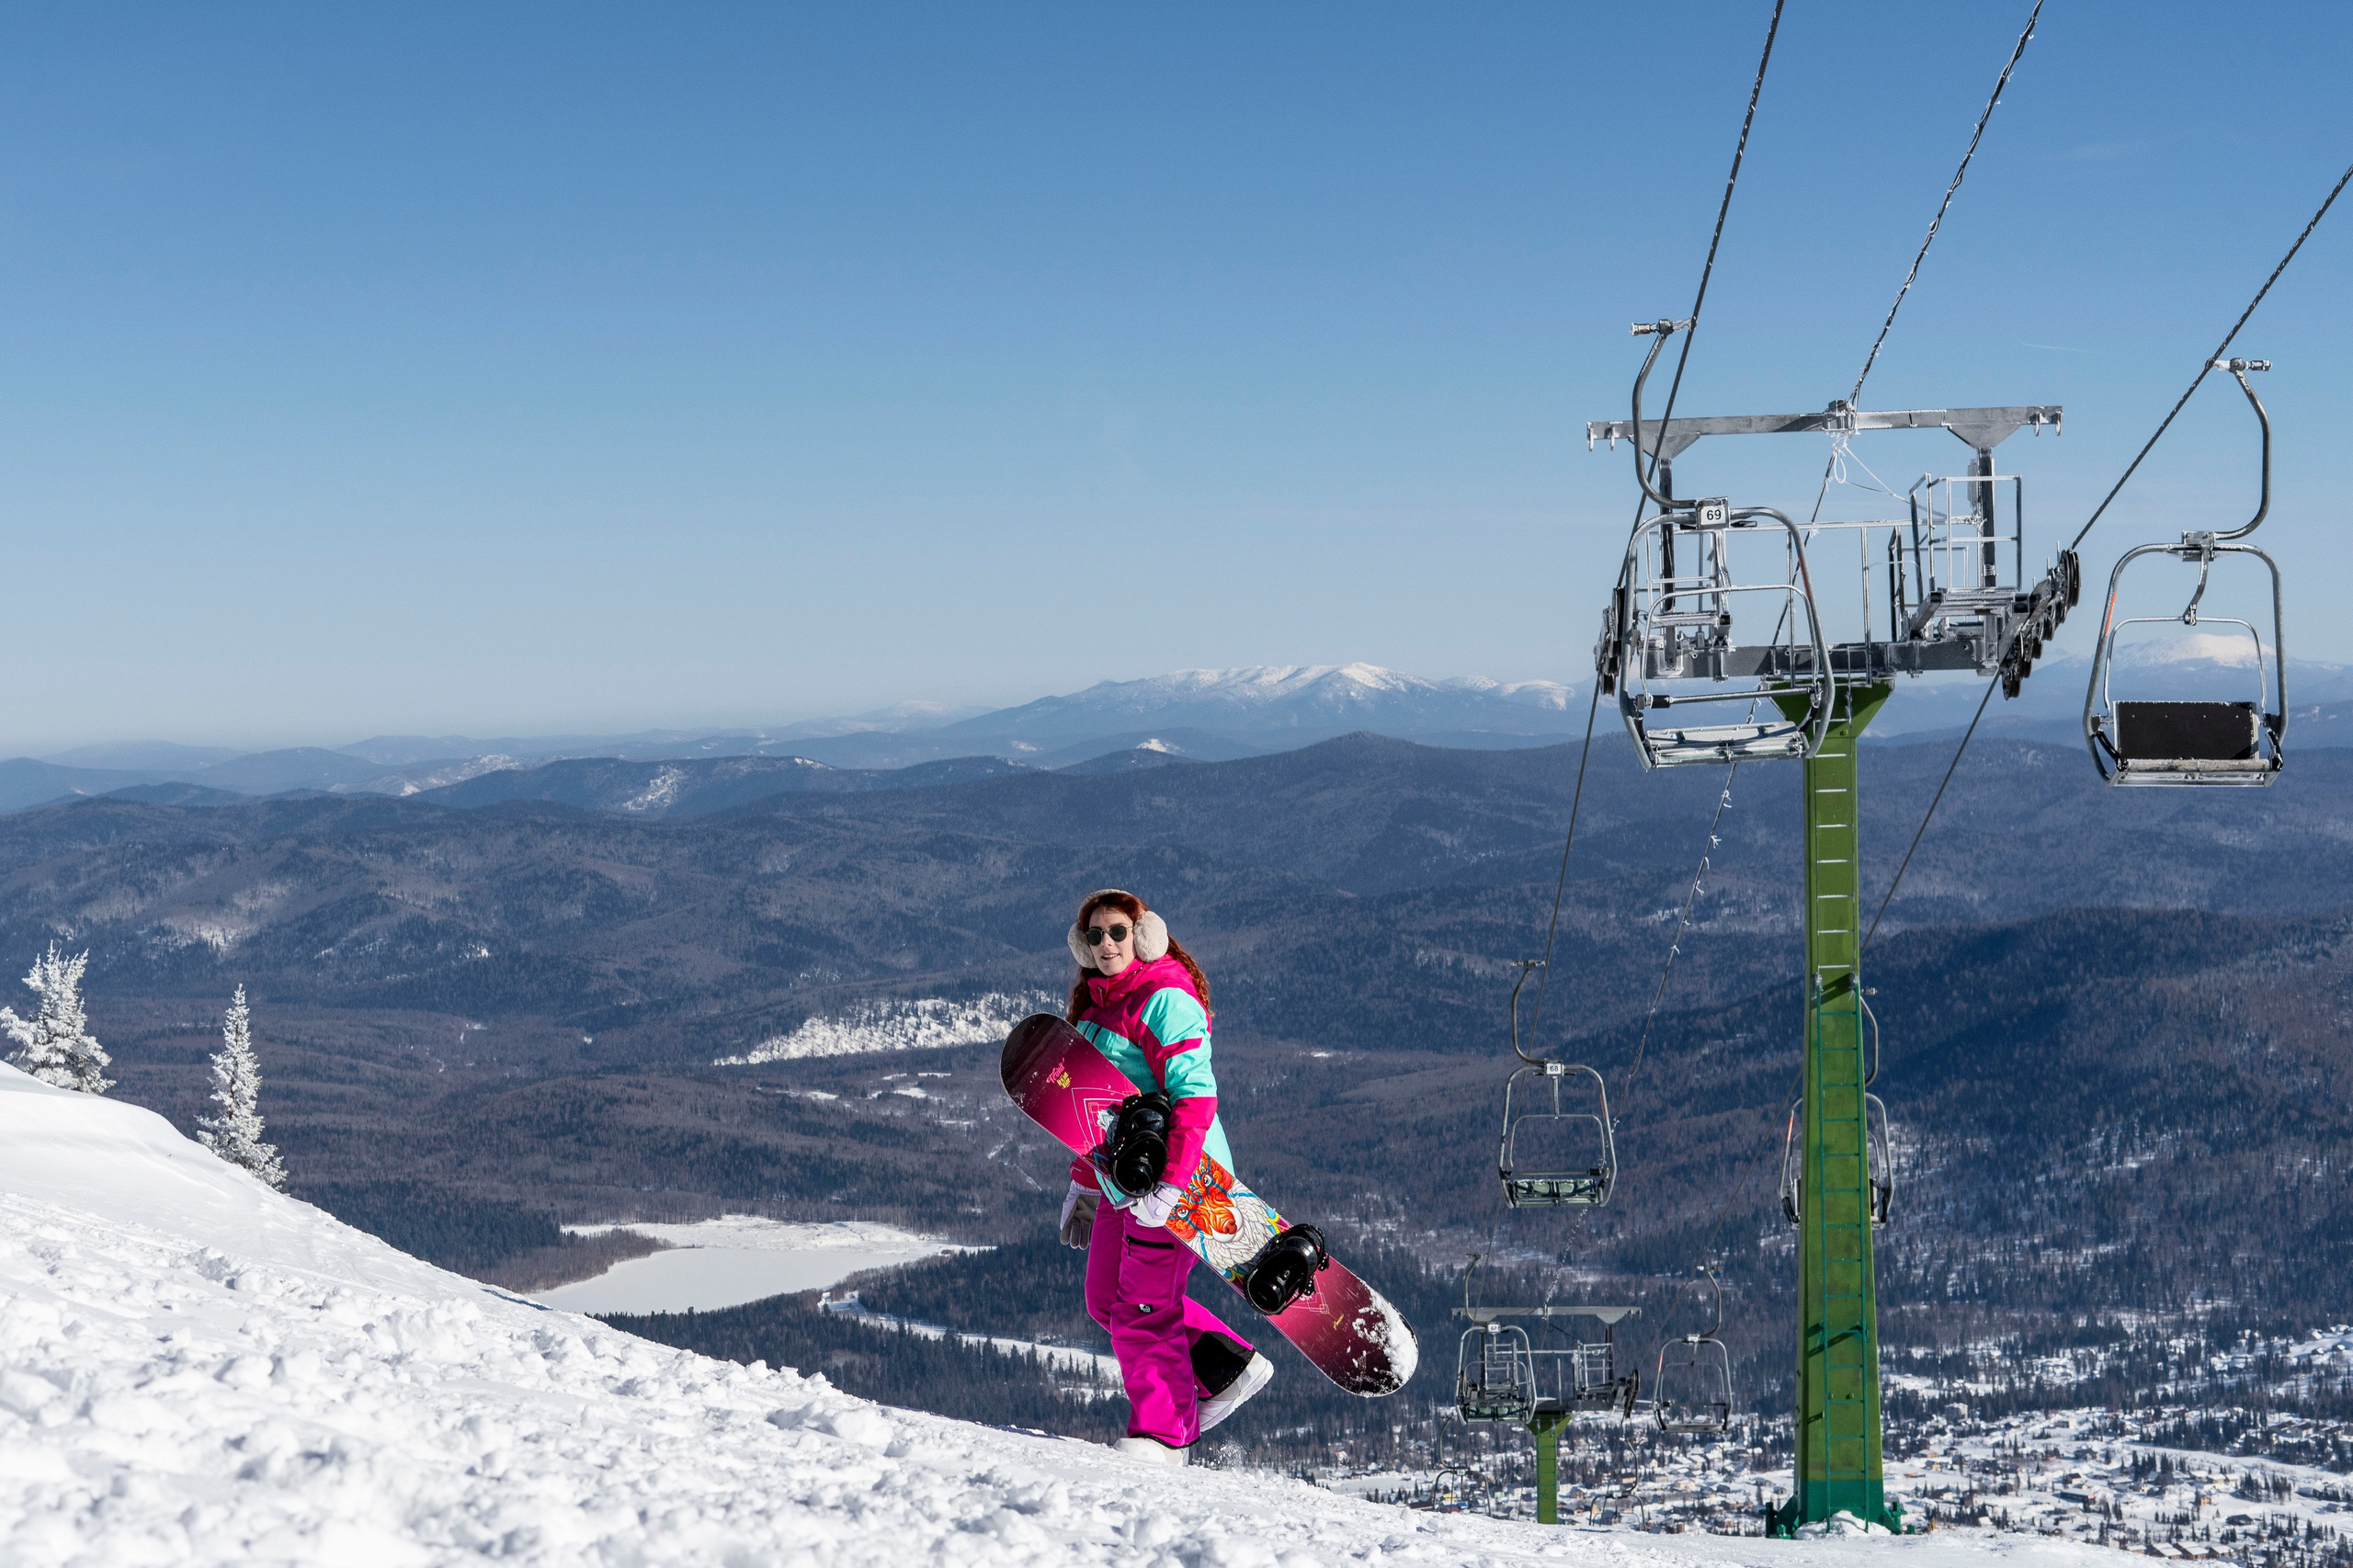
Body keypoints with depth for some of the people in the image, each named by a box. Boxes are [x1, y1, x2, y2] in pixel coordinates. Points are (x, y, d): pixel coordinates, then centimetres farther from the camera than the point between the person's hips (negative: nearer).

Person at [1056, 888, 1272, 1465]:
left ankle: (1161, 1433, 7)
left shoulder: (1165, 1000, -15)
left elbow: (1195, 1097, -23)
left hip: (1177, 1177, -10)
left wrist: (1171, 1184, -30)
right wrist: (1084, 1181, 22)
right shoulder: (1097, 1004, 14)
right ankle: (1230, 1367, 19)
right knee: (1105, 1300, 13)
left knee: (1142, 1308, -6)